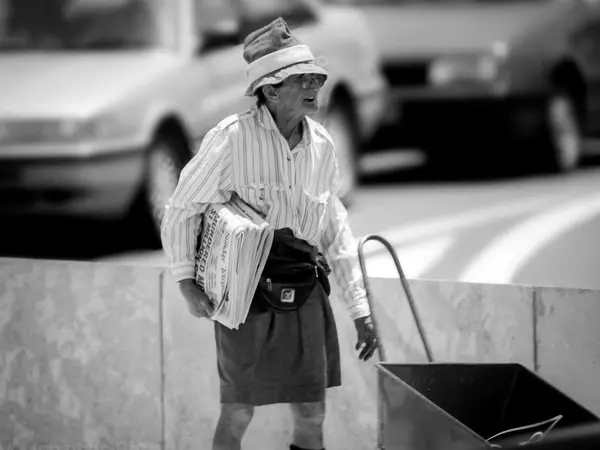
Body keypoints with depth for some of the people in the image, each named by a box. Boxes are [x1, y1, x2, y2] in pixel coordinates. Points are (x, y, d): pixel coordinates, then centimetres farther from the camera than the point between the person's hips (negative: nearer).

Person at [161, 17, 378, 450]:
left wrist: (360, 308, 11)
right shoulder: (232, 138, -12)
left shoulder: (321, 145, 4)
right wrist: (186, 280, -13)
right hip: (249, 297, -5)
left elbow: (335, 231, 12)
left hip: (306, 297, 5)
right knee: (238, 413, 1)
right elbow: (182, 210, -3)